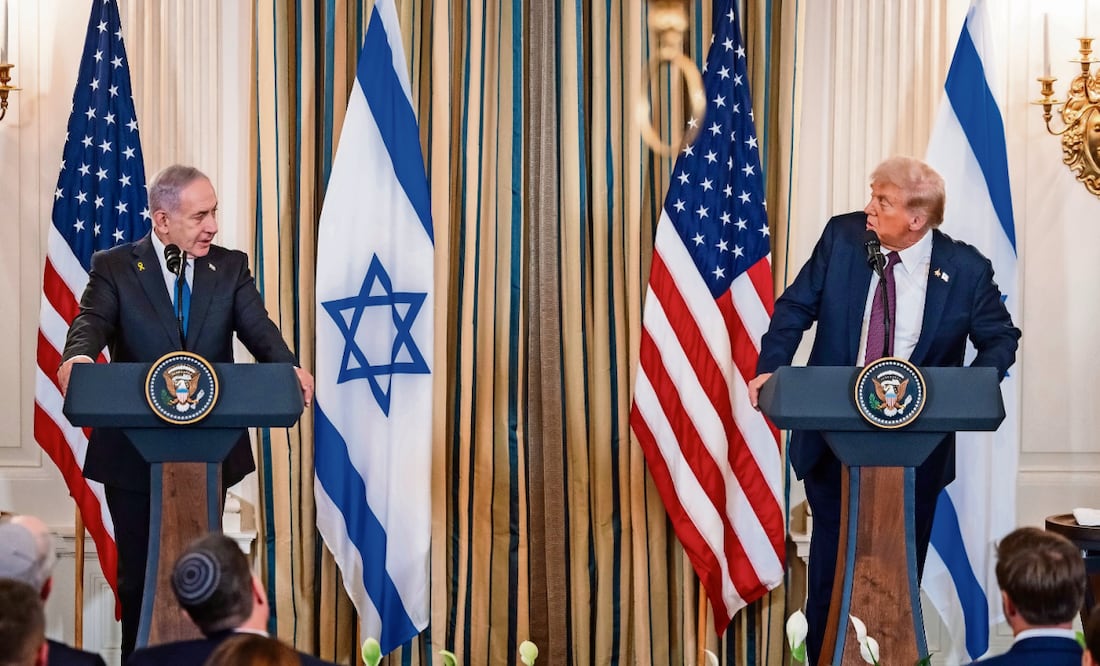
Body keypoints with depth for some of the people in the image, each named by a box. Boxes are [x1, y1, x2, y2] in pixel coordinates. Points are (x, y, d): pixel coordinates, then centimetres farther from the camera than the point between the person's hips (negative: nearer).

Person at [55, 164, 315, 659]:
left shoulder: (230, 267, 5)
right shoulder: (114, 267, -2)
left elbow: (258, 329, -8)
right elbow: (93, 321, -18)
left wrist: (290, 369, -30)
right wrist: (78, 356, -43)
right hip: (133, 451, -2)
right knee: (138, 575, 7)